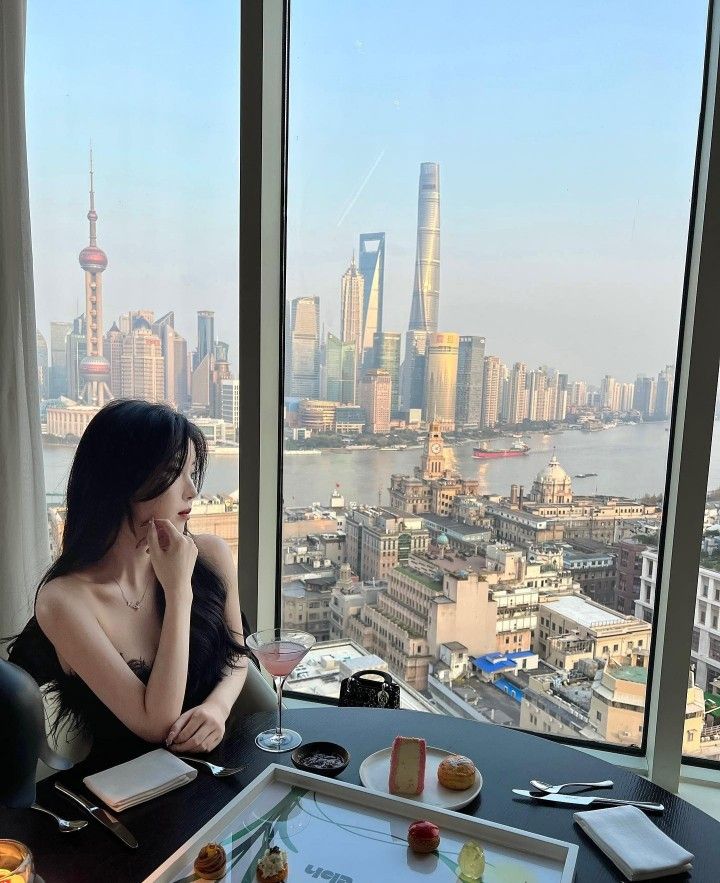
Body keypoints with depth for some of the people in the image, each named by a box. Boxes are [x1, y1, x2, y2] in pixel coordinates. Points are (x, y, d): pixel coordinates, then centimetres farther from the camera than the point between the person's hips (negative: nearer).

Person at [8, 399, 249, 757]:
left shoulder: (211, 554, -9)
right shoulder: (64, 599, -18)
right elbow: (155, 727, -20)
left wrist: (218, 706, -14)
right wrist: (179, 590, -23)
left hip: (218, 758, 5)